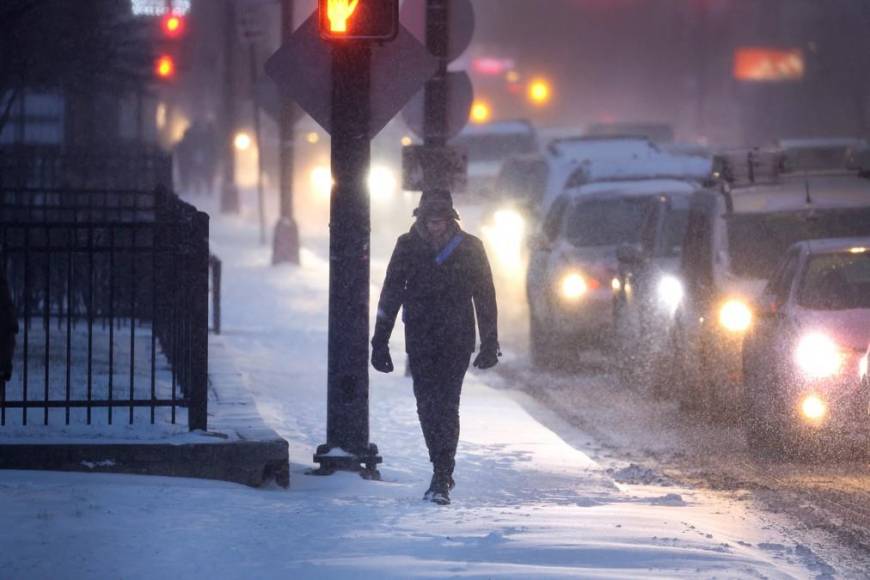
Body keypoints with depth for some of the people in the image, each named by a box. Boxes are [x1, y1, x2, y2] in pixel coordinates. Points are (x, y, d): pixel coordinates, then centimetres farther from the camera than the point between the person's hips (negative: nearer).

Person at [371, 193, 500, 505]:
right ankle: (443, 473, 18)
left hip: (457, 342, -2)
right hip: (420, 342, 2)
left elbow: (485, 298, 6)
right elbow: (390, 297, 5)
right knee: (427, 406, 2)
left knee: (446, 405, -12)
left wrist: (490, 344, 4)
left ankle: (442, 478, -13)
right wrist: (380, 342, 1)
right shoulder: (408, 247, 2)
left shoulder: (469, 248, -1)